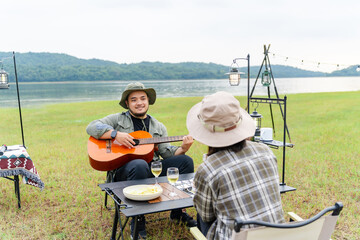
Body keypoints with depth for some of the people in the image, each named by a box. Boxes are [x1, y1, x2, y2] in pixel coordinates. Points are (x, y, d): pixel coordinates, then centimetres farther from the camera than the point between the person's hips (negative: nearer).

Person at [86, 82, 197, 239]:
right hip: (124, 171, -4)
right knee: (140, 165, -39)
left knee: (185, 160, -14)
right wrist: (115, 134, -15)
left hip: (153, 169, 4)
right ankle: (137, 220, -21)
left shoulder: (158, 127, 20)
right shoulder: (118, 119, 11)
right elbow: (91, 127, 0)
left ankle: (177, 212, -2)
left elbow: (166, 152, 10)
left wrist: (182, 149, -10)